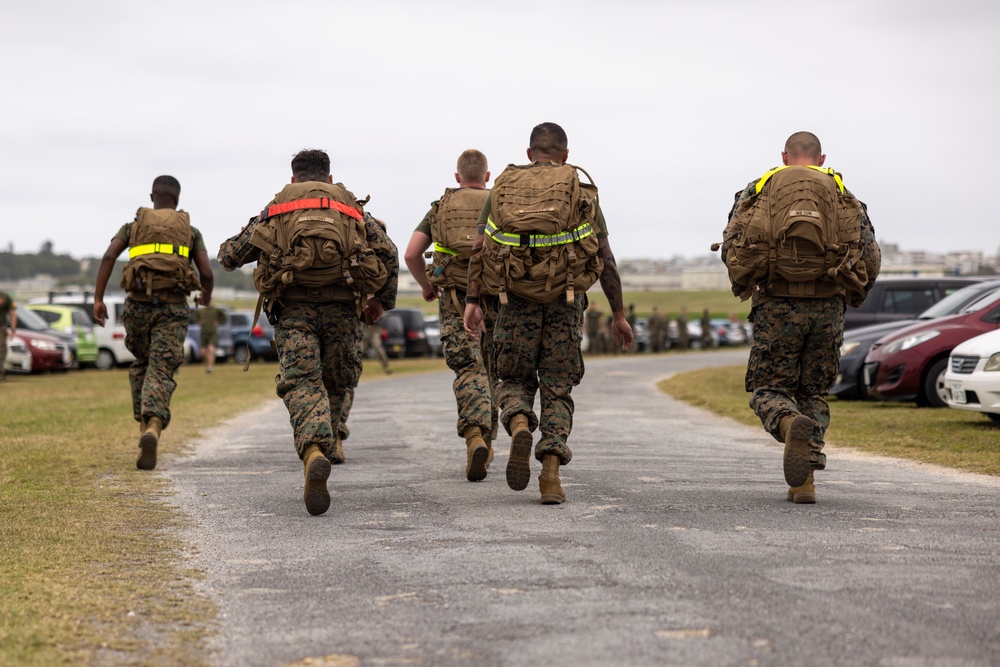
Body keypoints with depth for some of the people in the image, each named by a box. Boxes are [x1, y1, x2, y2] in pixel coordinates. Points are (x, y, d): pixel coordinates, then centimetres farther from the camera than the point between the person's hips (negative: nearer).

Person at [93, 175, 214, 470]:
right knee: (160, 373, -9)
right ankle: (153, 428, -34)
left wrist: (98, 299, -3)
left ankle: (144, 423, 20)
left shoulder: (133, 226, 16)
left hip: (138, 305, 2)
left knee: (142, 365, 26)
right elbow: (207, 274, 5)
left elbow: (108, 256, -1)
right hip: (172, 308, -2)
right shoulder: (190, 231, 15)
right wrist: (207, 295, 28)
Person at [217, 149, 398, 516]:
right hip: (340, 305, 1)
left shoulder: (276, 208, 19)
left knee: (302, 384, -10)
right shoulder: (351, 206, 19)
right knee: (338, 384, 18)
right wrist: (382, 299, 17)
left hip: (293, 308, -1)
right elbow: (387, 252, 4)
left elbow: (229, 256, 20)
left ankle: (314, 451, -36)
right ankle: (327, 445, 13)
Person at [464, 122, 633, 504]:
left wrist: (472, 301, -2)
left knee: (514, 380, 17)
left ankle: (519, 426, -16)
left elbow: (479, 249, 0)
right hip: (565, 302, -1)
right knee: (557, 390, 9)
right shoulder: (582, 193, 6)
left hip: (516, 300, 1)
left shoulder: (503, 189, 9)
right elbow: (606, 261, 3)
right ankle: (551, 474, -4)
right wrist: (618, 315, 8)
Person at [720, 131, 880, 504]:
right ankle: (804, 481, 2)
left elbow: (731, 245, -1)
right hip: (826, 307, 1)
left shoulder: (760, 188, 11)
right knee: (813, 394, 15)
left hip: (777, 306, -1)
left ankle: (792, 426, -27)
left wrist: (743, 286, 16)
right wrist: (852, 297, 21)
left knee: (769, 391, 8)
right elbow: (871, 256, 5)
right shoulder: (841, 192, 14)